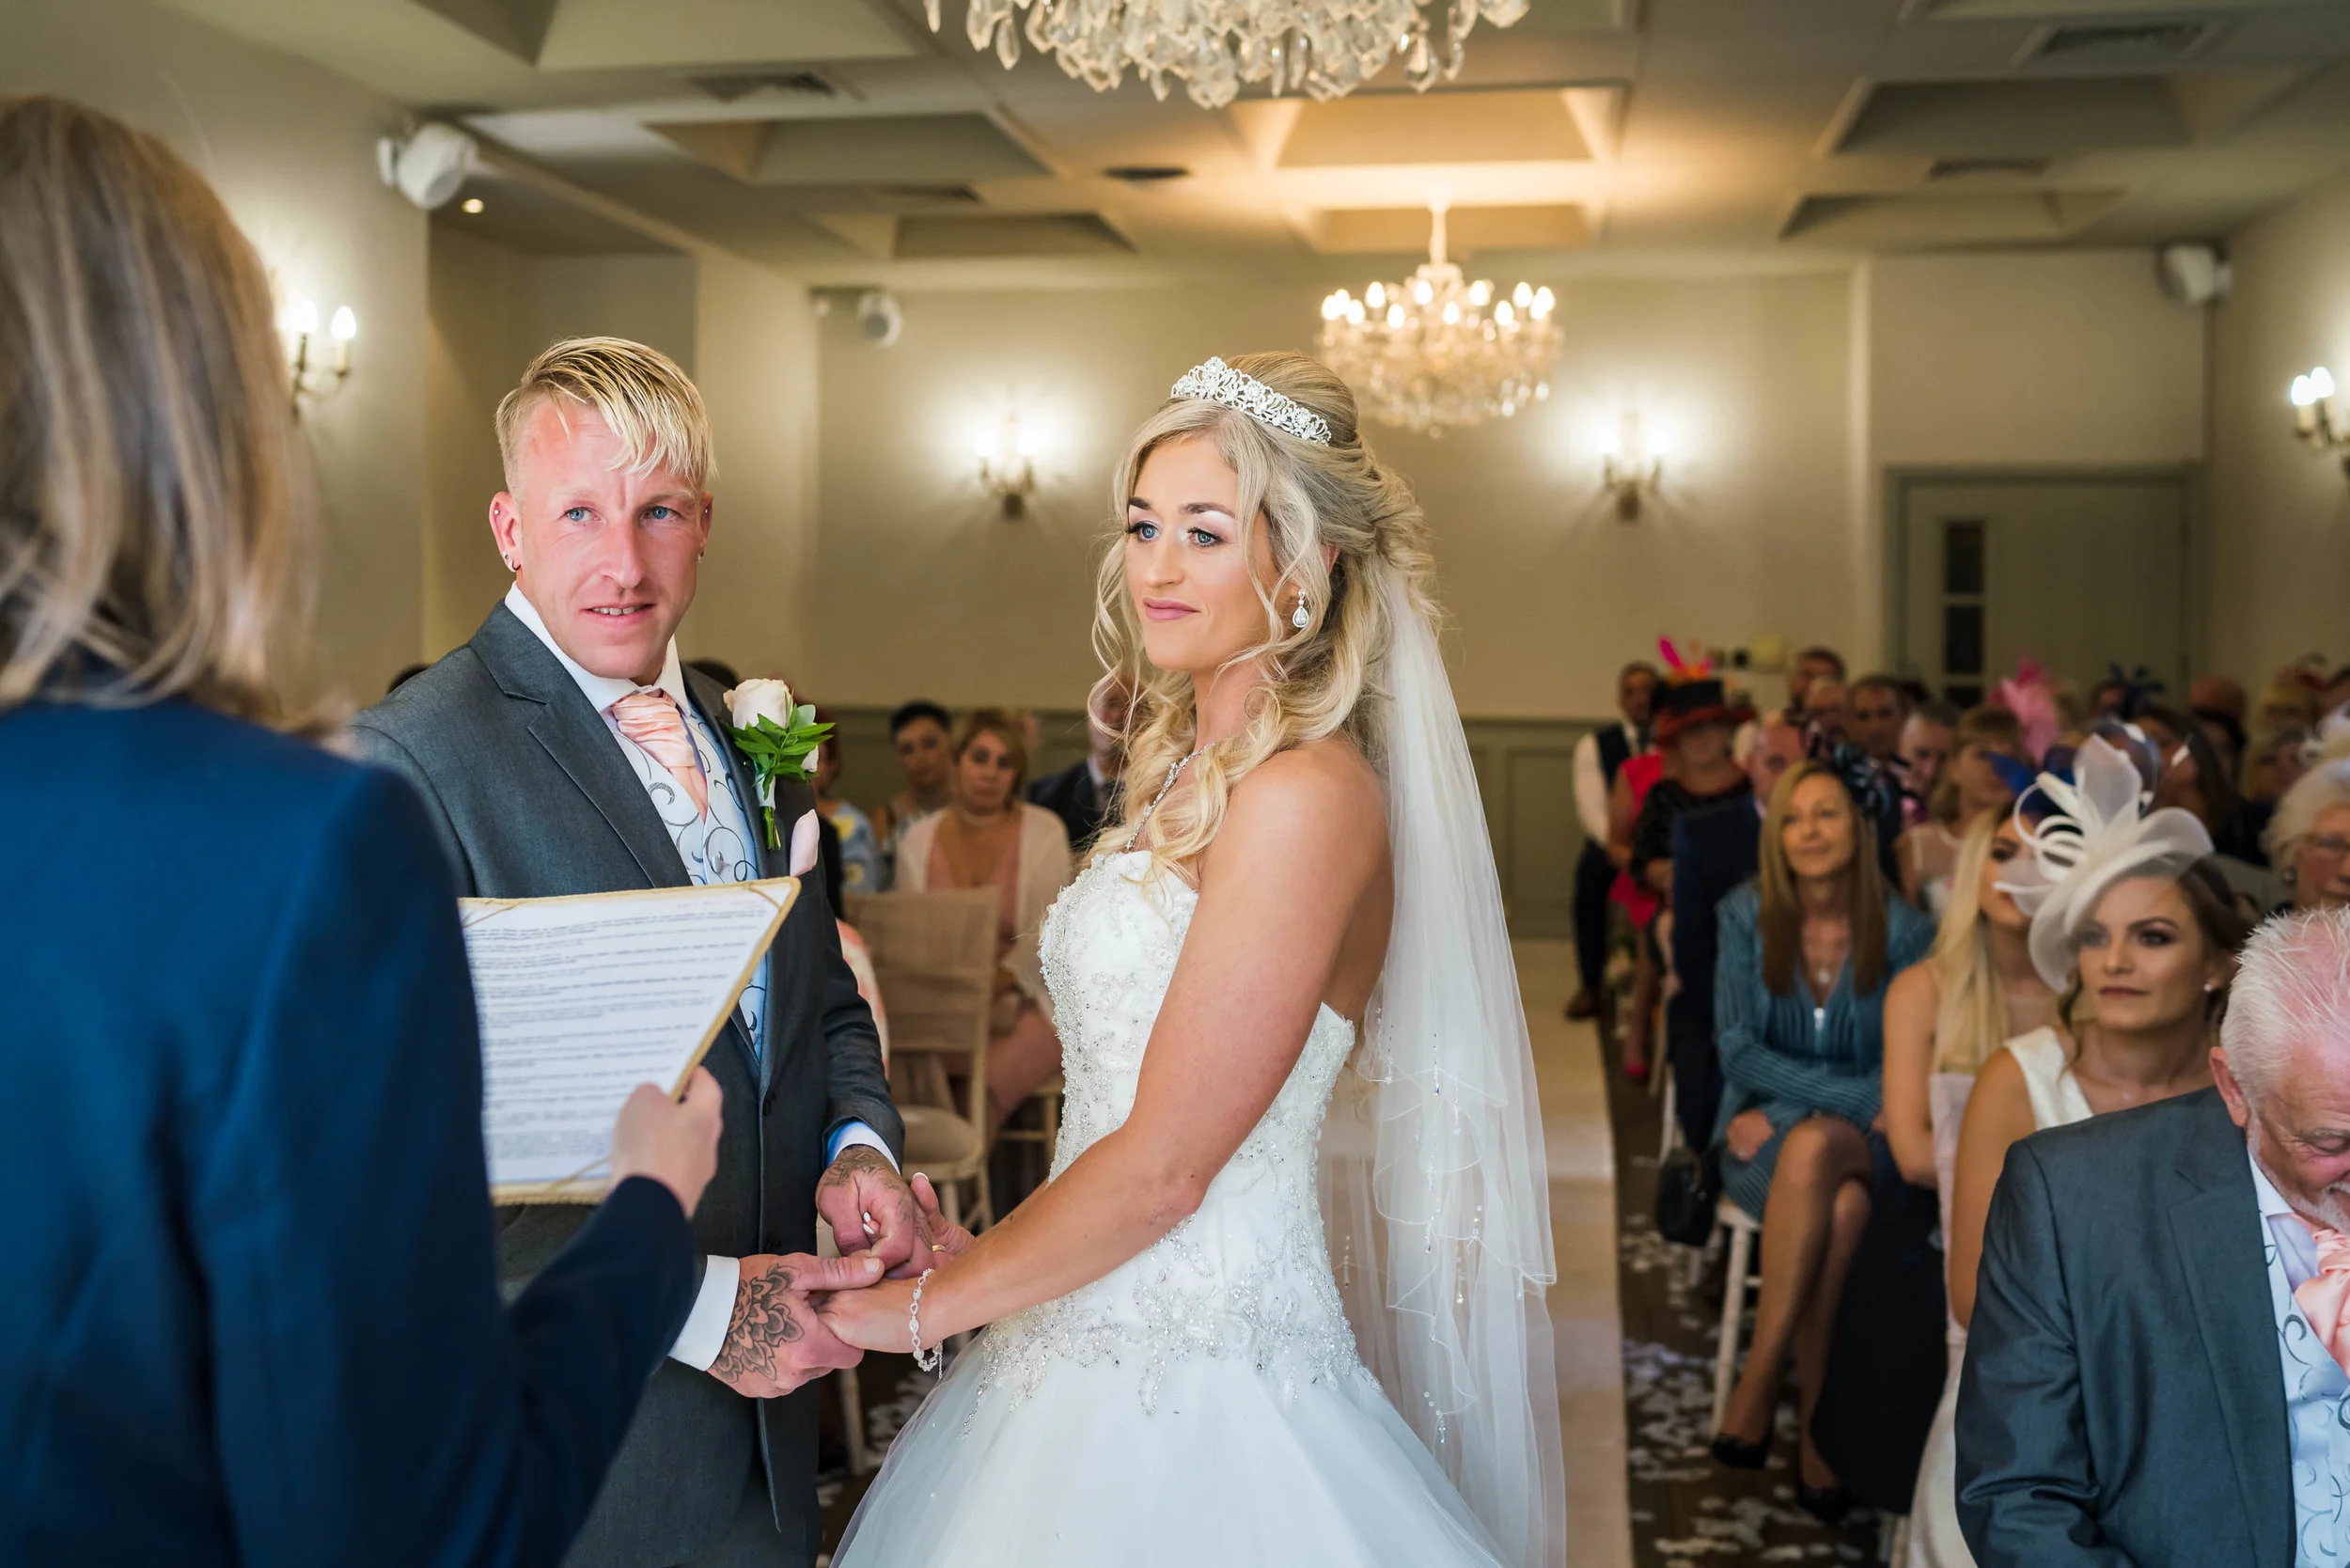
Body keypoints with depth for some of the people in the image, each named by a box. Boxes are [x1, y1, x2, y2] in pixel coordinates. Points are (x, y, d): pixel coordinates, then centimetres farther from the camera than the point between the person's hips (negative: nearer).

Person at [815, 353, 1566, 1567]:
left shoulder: (1307, 795, -19)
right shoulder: (1187, 770, 8)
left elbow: (1163, 1165, -19)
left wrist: (921, 1305, -10)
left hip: (1202, 1380, -8)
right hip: (1098, 1346, 8)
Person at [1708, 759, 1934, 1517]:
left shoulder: (1903, 931, -2)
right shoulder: (1747, 915, 0)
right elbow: (1737, 1049, -5)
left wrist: (1787, 1112, -14)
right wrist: (1853, 1096, -16)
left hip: (1868, 1140, 0)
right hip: (1763, 1130, 0)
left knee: (1815, 1148, -37)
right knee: (1841, 1209, -34)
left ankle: (1760, 1376, -29)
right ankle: (1820, 1425, -26)